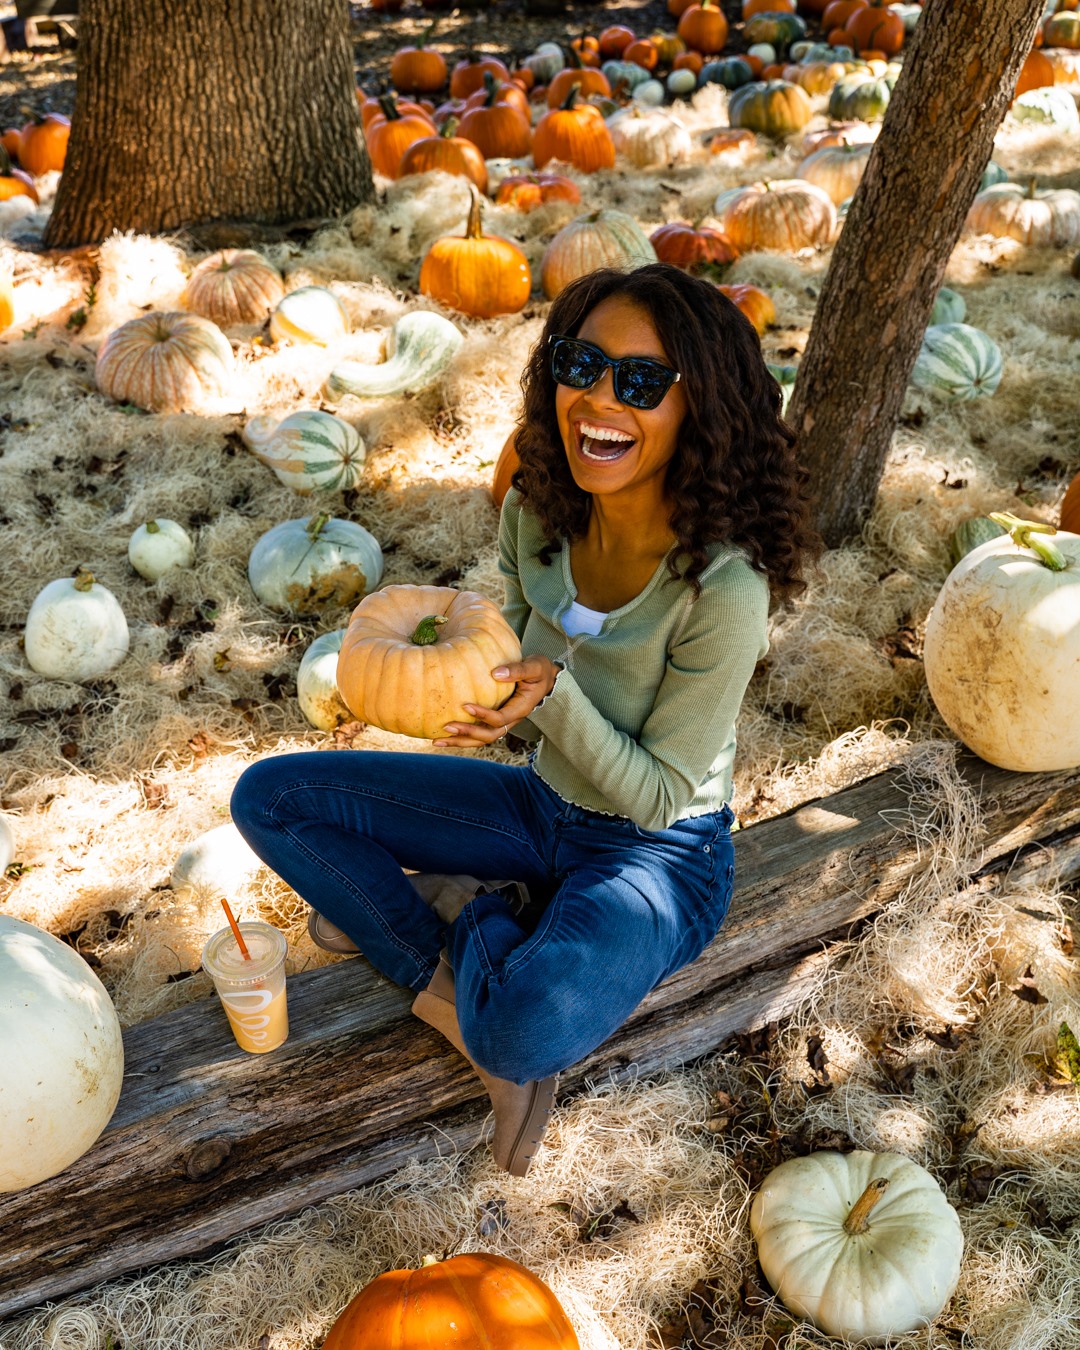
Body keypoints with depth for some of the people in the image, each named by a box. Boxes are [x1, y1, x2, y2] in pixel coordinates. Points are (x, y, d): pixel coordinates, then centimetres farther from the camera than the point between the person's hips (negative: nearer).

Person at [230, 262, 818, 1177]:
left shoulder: (723, 587, -28)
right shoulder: (536, 514, -10)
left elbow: (658, 794, -19)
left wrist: (552, 696, -32)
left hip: (659, 854, -5)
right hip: (546, 804, 6)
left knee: (530, 1030, -37)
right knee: (270, 796, -4)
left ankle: (467, 918, -2)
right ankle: (462, 986, -4)